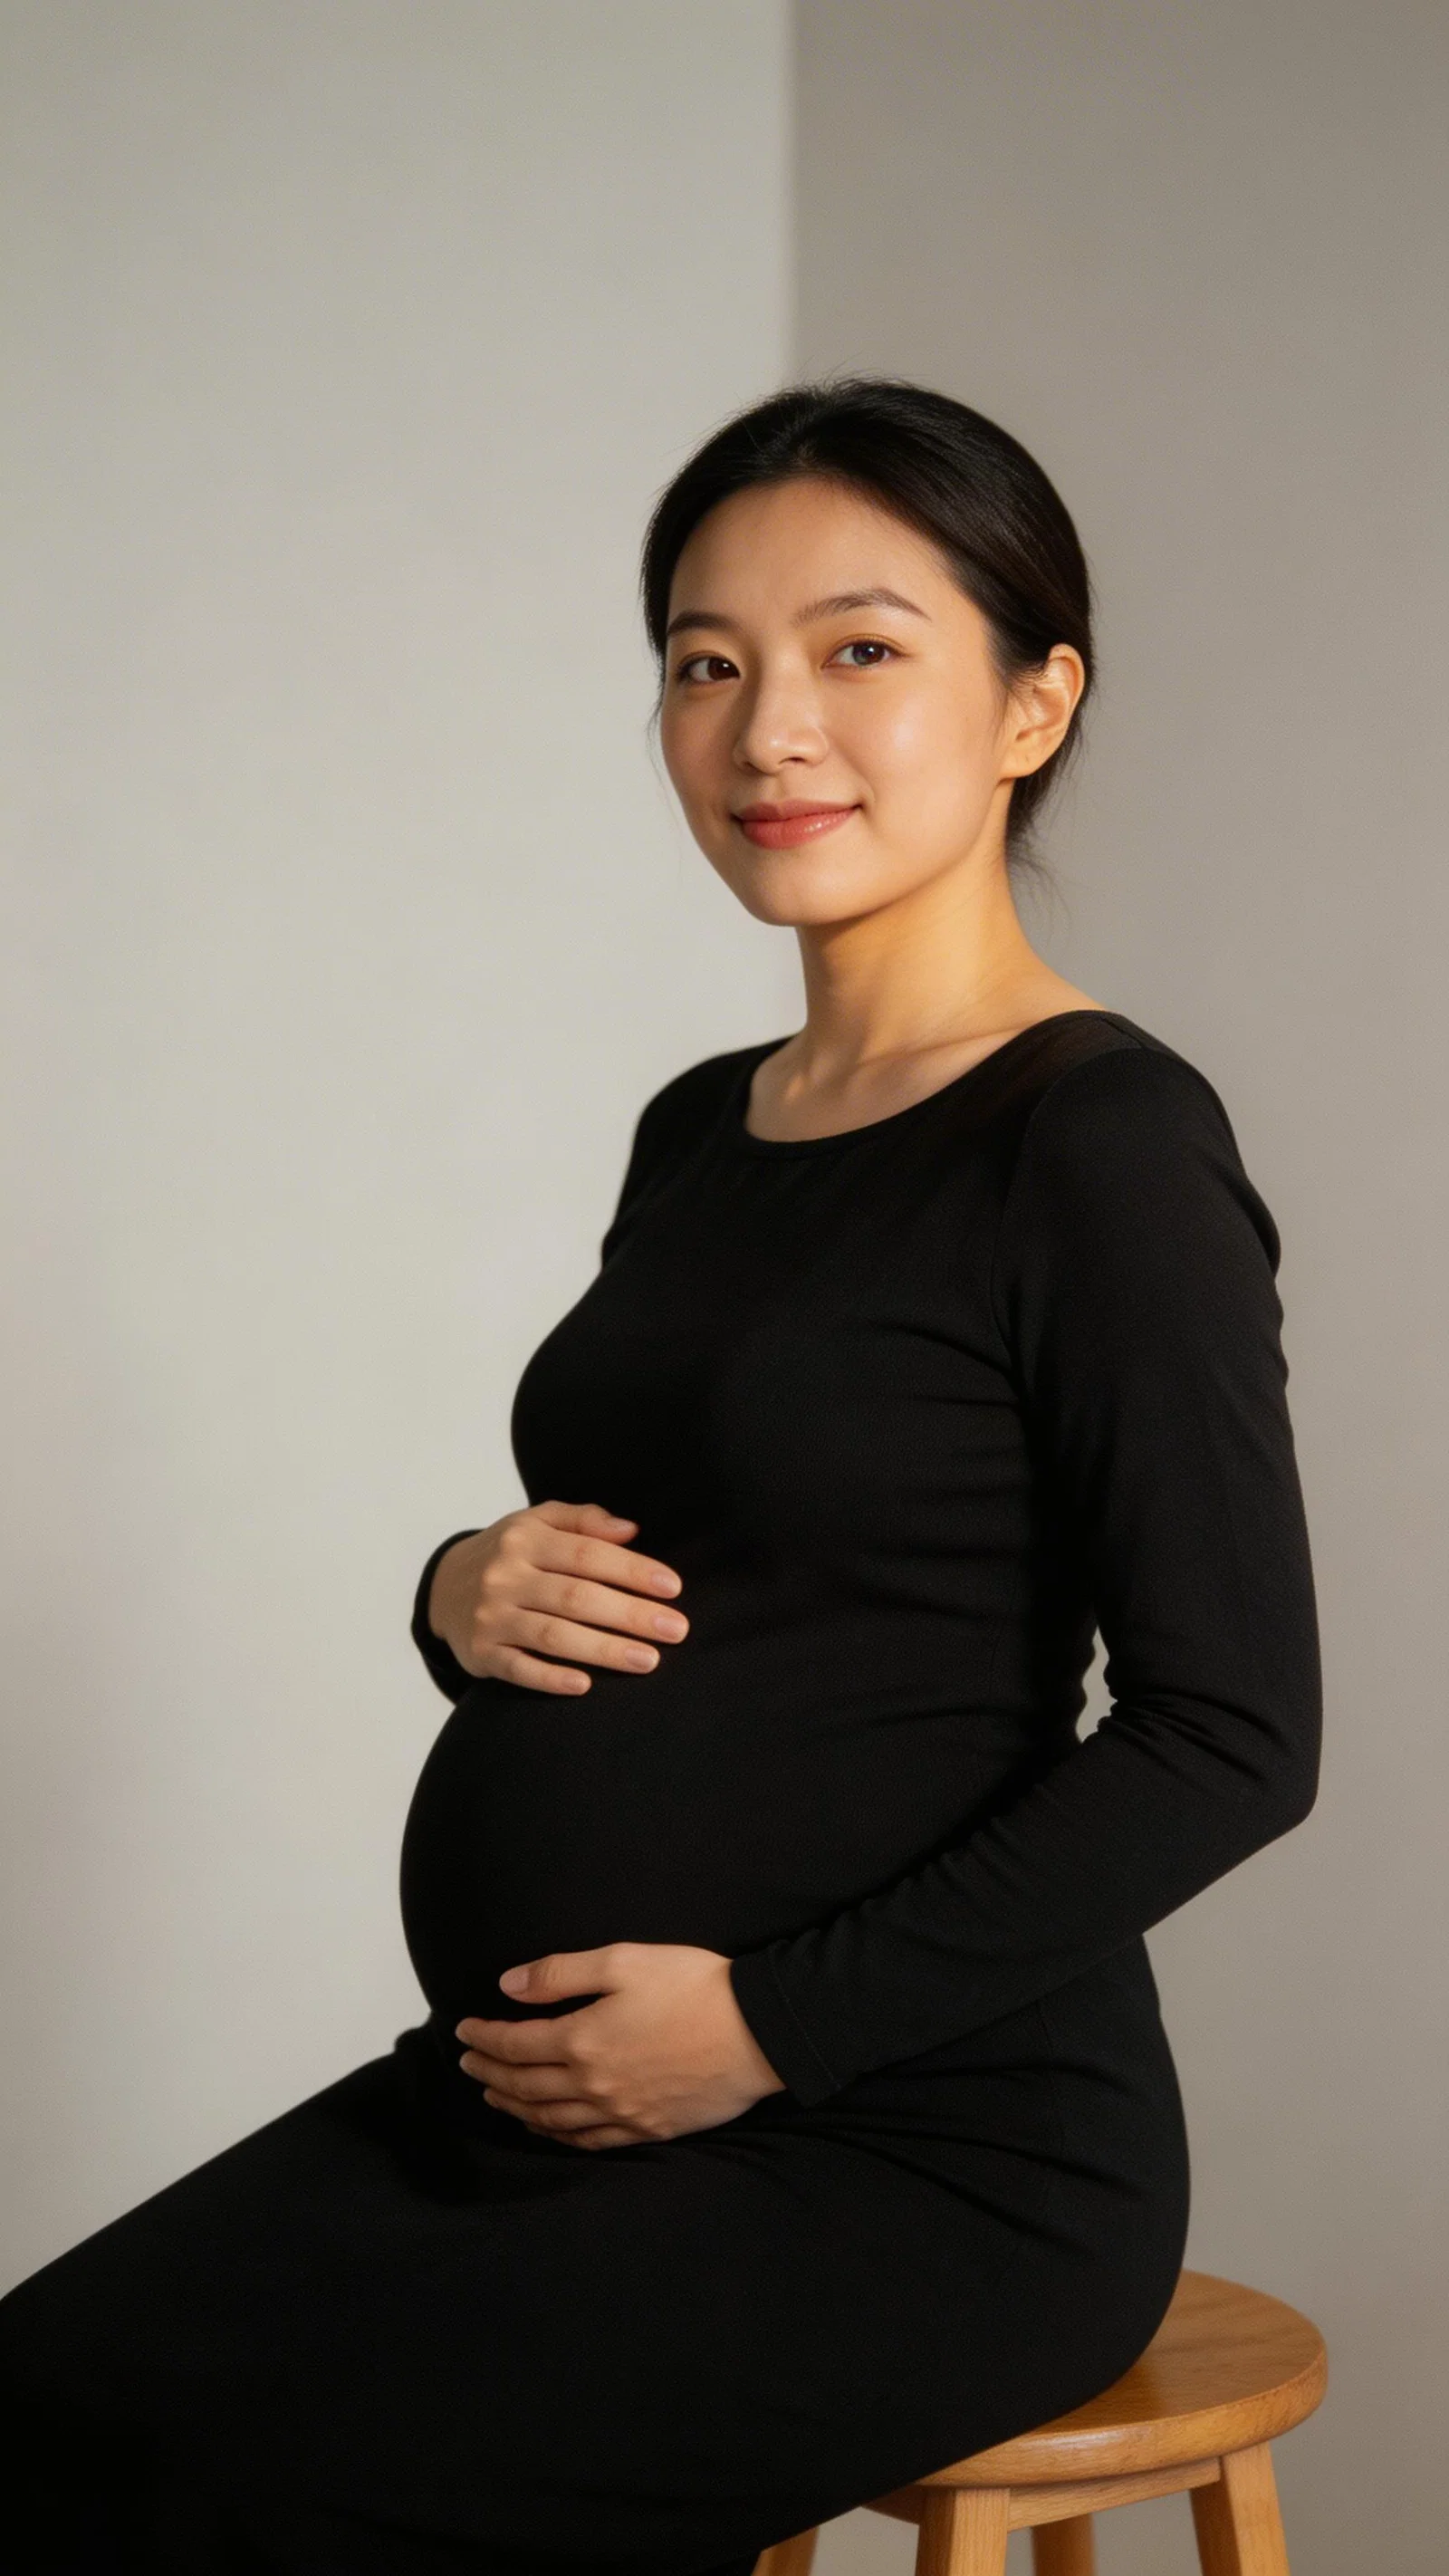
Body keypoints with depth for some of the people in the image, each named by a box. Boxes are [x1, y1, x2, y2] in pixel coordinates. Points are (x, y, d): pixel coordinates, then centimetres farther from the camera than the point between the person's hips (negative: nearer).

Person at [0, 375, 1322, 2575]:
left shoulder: (1105, 1146, -11)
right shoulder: (700, 1132, 13)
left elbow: (1231, 1736, -14)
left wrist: (773, 2021, -16)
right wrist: (465, 1594, -1)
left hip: (923, 2149, -7)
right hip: (532, 2093, 7)